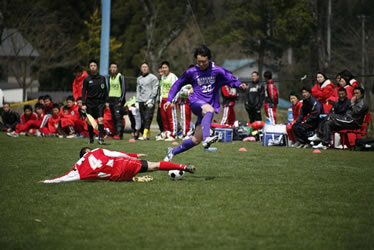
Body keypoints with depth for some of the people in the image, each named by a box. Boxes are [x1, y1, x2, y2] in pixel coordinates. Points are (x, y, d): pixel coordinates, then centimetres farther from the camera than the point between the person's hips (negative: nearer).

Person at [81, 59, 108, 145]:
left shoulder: (102, 78, 7)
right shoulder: (87, 79, 3)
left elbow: (105, 90, 14)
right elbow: (83, 92, 2)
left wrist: (106, 101, 10)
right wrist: (83, 104, -7)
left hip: (100, 102, 0)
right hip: (90, 102, 0)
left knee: (101, 119, -15)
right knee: (90, 121, 5)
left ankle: (100, 138, -18)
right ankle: (91, 139, 16)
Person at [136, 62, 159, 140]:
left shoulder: (153, 77, 2)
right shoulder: (139, 79, 20)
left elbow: (155, 89, -5)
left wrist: (151, 99, -14)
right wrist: (137, 101, 14)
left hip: (149, 101, -6)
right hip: (141, 102, 6)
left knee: (147, 118, -15)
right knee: (143, 119, 3)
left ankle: (145, 135, -22)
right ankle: (148, 135, 9)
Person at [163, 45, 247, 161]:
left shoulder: (217, 70, 1)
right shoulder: (191, 72, 4)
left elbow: (230, 78, -3)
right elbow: (178, 84, 14)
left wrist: (239, 84, -25)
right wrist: (169, 100, 6)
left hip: (209, 106, 2)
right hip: (195, 102, -2)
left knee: (197, 139, -1)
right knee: (209, 109, -39)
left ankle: (173, 151, 20)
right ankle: (206, 138, -57)